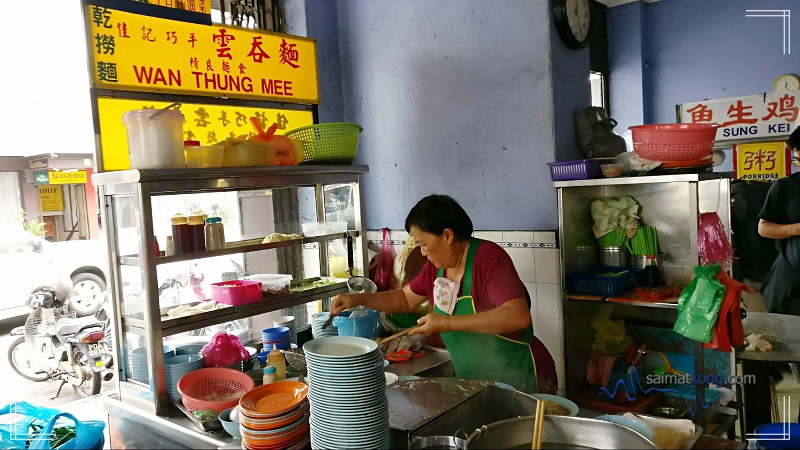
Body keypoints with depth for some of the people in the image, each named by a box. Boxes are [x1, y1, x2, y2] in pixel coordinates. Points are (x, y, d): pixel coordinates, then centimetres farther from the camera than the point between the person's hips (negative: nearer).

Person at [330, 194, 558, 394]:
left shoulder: (488, 257, -21)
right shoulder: (436, 266, 1)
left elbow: (518, 316, -33)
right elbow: (405, 299, 17)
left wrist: (447, 323, -31)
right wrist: (358, 299, 3)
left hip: (521, 380, -6)